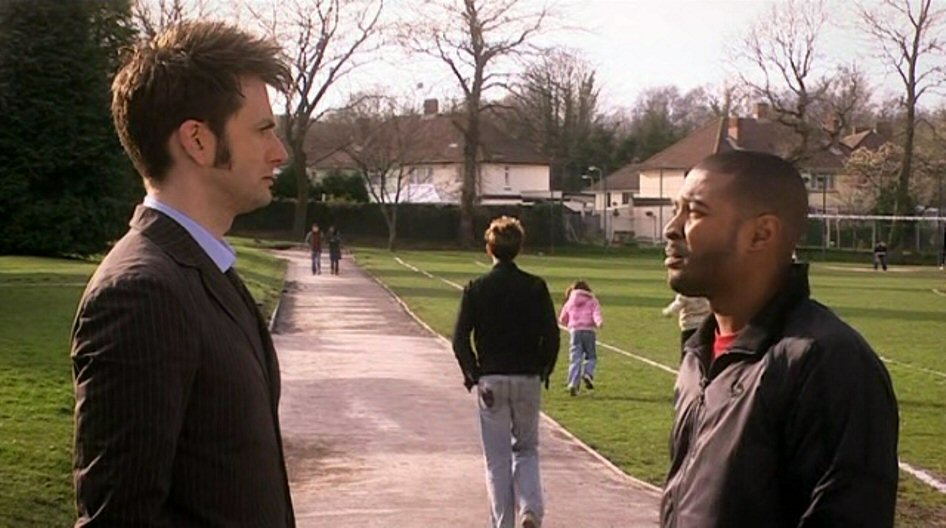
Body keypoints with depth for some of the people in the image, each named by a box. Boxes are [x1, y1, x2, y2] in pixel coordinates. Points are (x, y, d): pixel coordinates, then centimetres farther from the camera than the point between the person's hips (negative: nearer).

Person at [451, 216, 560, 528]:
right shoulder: (535, 288, -3)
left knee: (497, 458, 7)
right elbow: (551, 336, -6)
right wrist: (543, 371, 7)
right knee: (526, 449, 15)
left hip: (491, 381, -1)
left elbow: (460, 340, -8)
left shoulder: (477, 289, -4)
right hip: (528, 379, 1)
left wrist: (473, 374, 2)